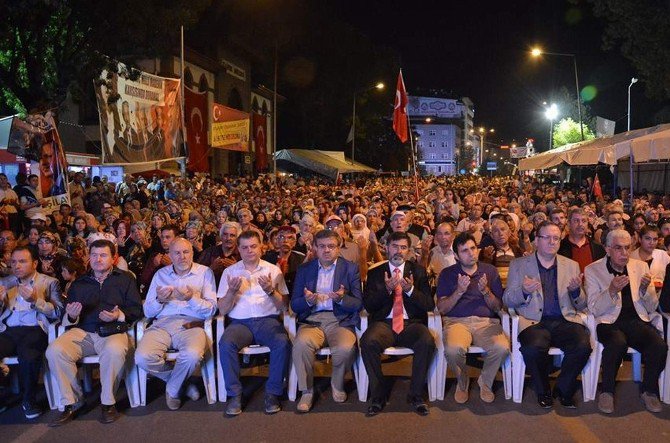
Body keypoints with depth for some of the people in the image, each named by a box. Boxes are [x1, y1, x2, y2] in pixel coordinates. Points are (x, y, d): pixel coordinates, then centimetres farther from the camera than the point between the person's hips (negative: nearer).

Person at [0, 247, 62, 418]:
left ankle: (29, 400, -10)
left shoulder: (49, 282, 14)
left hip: (34, 330, -3)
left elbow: (58, 313, 3)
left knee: (28, 357, -34)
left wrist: (36, 300, -11)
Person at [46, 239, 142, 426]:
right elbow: (67, 319, 19)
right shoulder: (79, 284, 24)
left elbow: (136, 309, 5)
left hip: (113, 331, -3)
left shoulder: (125, 279, 15)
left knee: (114, 350, -38)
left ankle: (108, 402, -17)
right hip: (82, 332, 4)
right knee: (54, 350, -26)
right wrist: (71, 316, -5)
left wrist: (119, 315, -14)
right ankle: (72, 402, -10)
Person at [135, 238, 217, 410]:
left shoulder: (205, 272, 10)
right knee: (143, 358, -27)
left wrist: (192, 298, -17)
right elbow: (148, 312, 13)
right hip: (162, 324, 3)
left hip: (190, 325, -2)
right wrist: (159, 300, -9)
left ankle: (173, 390, -2)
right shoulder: (161, 274, 18)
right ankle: (182, 381, 2)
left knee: (192, 355, -35)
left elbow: (211, 310, 0)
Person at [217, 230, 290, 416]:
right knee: (226, 344, -31)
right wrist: (232, 291, -13)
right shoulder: (229, 271, 12)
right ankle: (234, 394, -17)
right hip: (240, 322, 0)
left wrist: (270, 290, -13)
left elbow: (283, 306, 5)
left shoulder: (273, 270, 11)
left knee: (283, 343, -31)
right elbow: (222, 310, 5)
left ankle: (272, 393, -15)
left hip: (268, 320, 0)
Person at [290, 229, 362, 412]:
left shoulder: (351, 268, 8)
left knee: (345, 348, -31)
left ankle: (337, 384, 1)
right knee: (301, 344, -32)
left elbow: (358, 304, 3)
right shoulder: (304, 269, 12)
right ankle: (307, 391, -9)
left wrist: (341, 299, -19)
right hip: (312, 321, 1)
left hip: (340, 321, -1)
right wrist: (308, 301, -15)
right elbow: (294, 305, 8)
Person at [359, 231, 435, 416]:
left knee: (427, 342, -32)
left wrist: (411, 290, -14)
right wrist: (386, 289, -14)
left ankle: (416, 395, -12)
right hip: (384, 323, 0)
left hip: (411, 323, 0)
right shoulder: (375, 272, 12)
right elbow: (368, 305, 2)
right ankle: (377, 396, -14)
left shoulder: (419, 271, 13)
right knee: (368, 342, -32)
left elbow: (430, 305, 4)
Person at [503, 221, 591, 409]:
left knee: (583, 345, -27)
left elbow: (581, 306, 15)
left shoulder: (572, 265, 16)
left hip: (565, 321, 2)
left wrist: (576, 290, -8)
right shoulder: (518, 265, 9)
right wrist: (523, 291, -17)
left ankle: (563, 388, 0)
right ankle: (543, 391, -2)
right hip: (534, 321, -2)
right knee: (533, 348, -32)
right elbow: (507, 301, 5)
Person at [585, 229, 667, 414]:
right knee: (618, 342, -35)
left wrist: (645, 288, -10)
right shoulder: (592, 270, 2)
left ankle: (649, 390, -2)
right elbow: (594, 310, -4)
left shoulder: (640, 266, 12)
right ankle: (607, 391, -14)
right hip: (609, 323, -3)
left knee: (660, 345, -27)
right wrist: (612, 290, -20)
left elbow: (652, 307, 11)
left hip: (637, 321, 3)